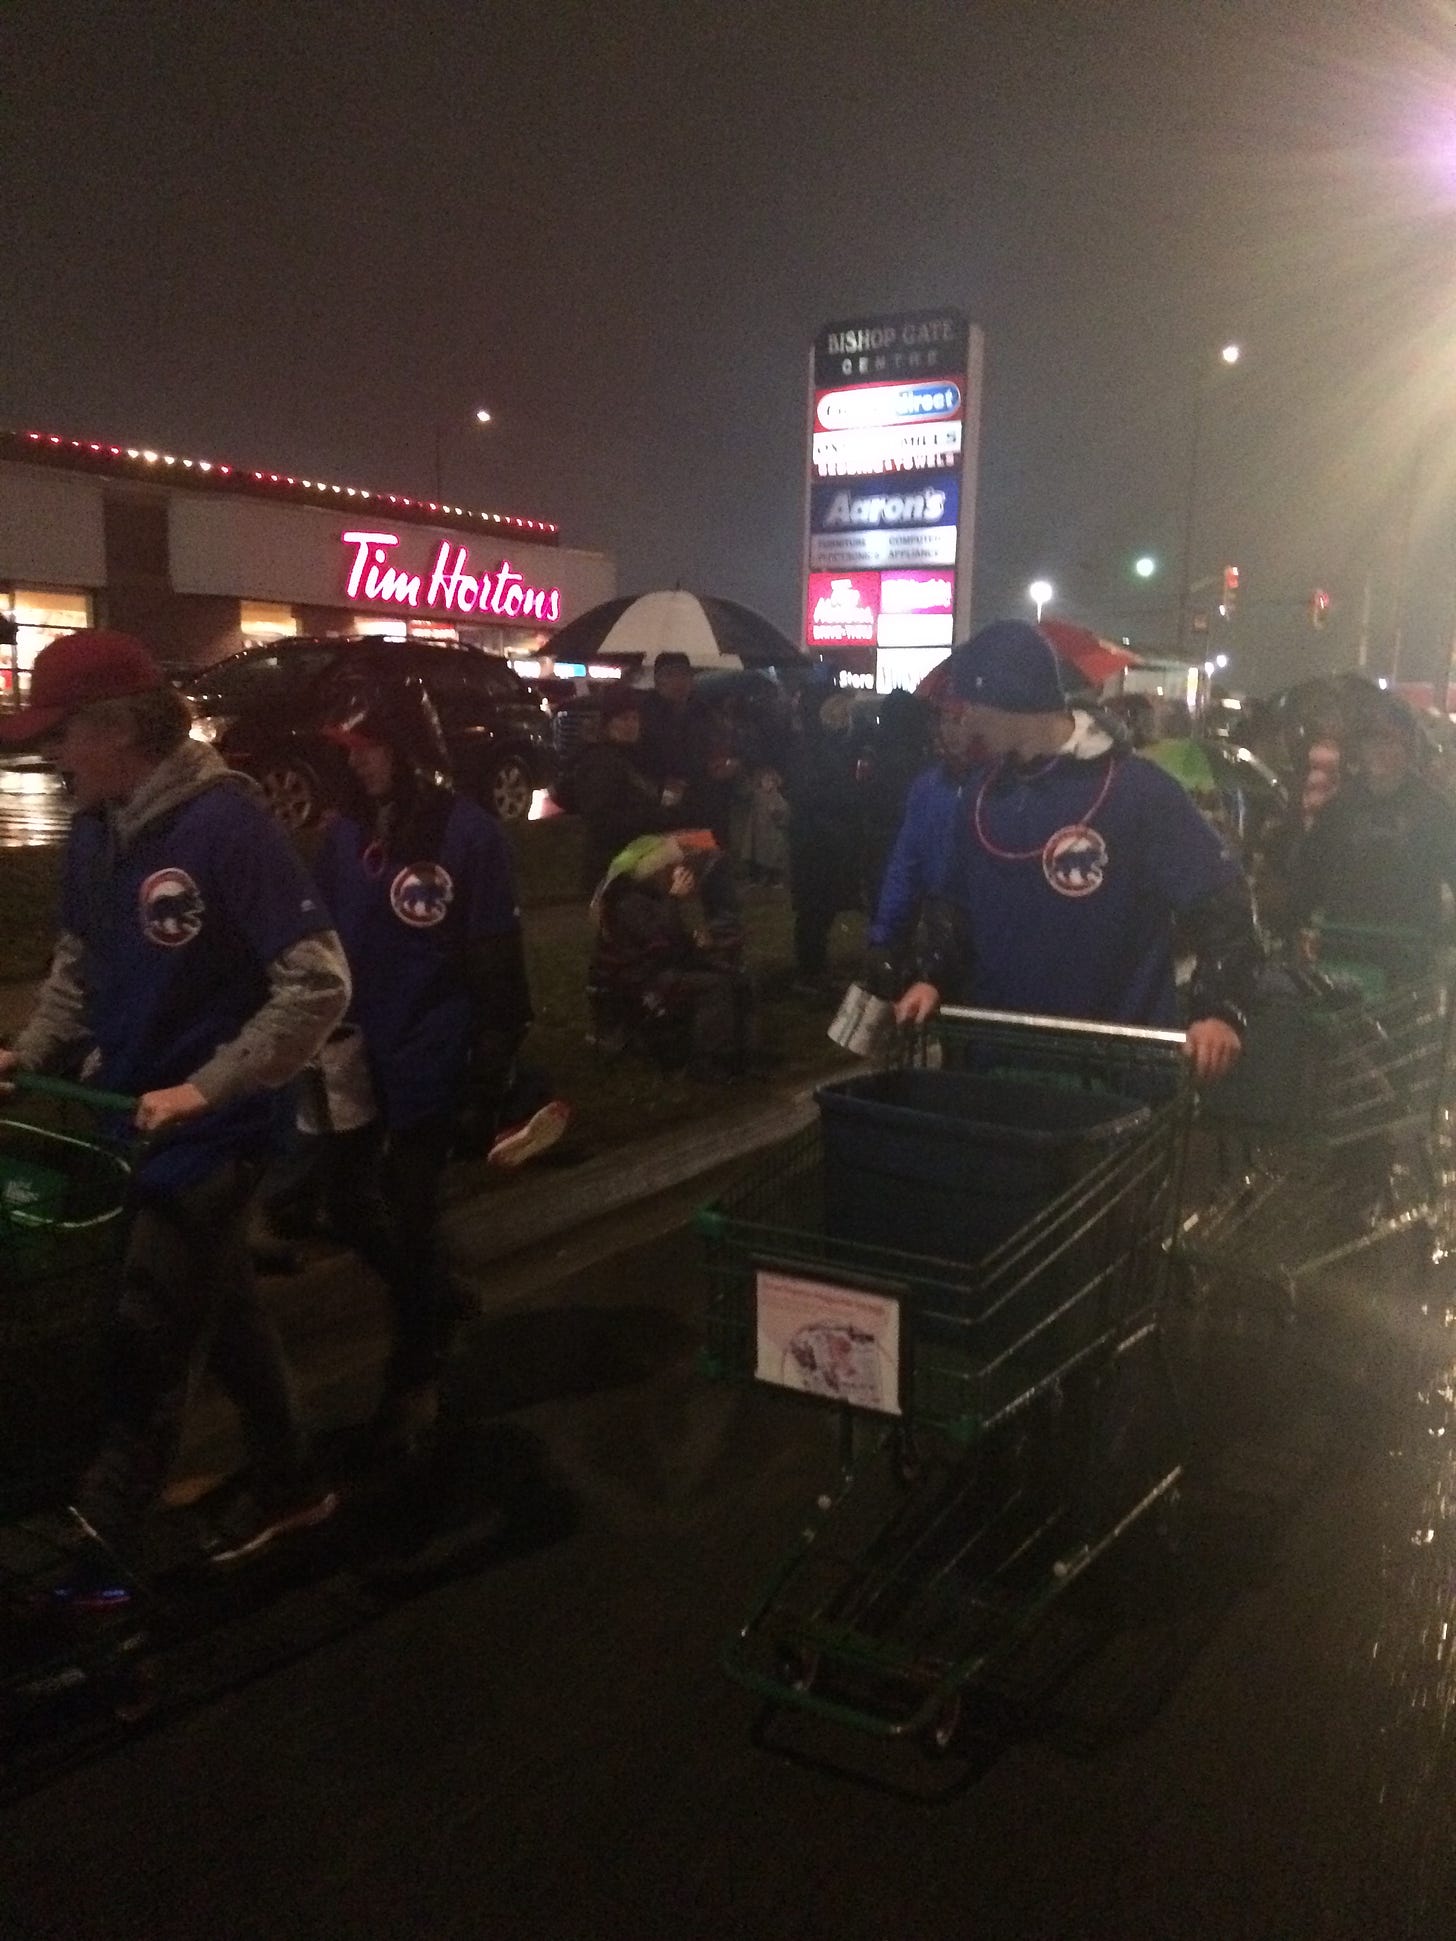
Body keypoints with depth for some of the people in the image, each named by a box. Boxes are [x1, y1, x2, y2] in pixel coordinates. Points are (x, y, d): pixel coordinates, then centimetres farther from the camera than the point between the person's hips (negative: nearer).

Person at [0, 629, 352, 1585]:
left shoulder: (226, 822, -22)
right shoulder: (95, 831, 2)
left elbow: (320, 982, -24)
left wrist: (207, 1088, -24)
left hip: (208, 1131, -8)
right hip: (130, 1119, 8)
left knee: (149, 1346, 2)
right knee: (220, 1310, 20)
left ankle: (90, 1560, 18)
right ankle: (290, 1481, 38)